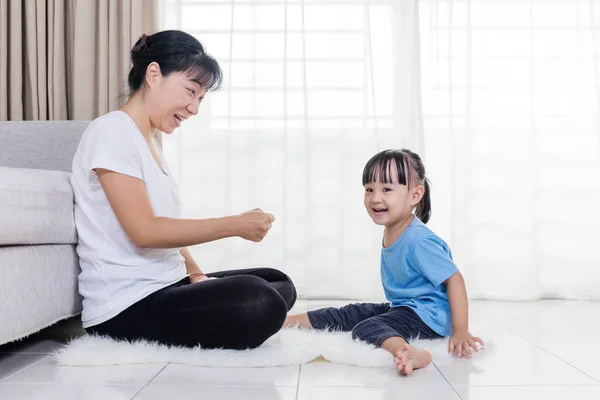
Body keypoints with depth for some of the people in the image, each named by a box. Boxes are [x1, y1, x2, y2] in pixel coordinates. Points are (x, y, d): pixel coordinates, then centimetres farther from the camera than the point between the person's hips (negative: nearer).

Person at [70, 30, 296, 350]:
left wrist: (196, 275, -2)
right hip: (126, 307, -10)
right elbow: (145, 231, -20)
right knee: (257, 301, -30)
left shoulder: (150, 142, 19)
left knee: (279, 284, 11)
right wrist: (234, 225, -17)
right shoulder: (111, 131, -11)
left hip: (166, 287, 10)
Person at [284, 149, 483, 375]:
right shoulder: (390, 232, 3)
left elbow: (454, 279, -22)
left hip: (426, 314, -10)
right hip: (401, 307, 10)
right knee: (345, 316, 11)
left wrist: (460, 331, -24)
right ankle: (282, 323, 18)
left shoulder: (419, 240, -23)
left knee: (365, 329, -31)